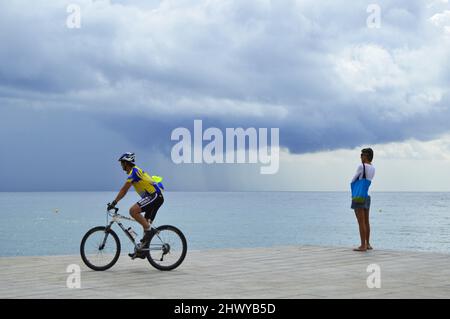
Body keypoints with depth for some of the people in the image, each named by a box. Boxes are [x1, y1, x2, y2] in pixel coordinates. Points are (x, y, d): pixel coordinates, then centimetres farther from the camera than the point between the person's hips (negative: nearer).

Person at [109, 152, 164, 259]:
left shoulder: (134, 171, -9)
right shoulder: (135, 171, 22)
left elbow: (124, 189, -14)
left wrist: (114, 202, -13)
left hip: (154, 196, -10)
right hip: (157, 197, 10)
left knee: (133, 211, -23)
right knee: (146, 223, 11)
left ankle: (148, 231, -16)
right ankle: (142, 251, 14)